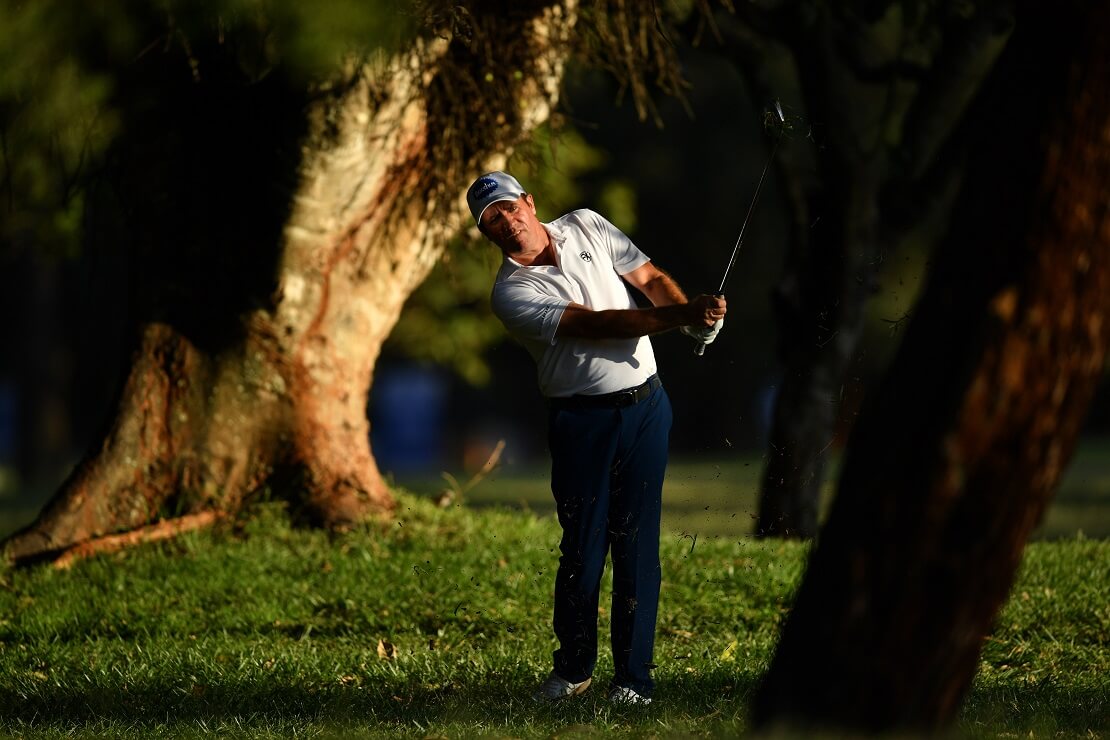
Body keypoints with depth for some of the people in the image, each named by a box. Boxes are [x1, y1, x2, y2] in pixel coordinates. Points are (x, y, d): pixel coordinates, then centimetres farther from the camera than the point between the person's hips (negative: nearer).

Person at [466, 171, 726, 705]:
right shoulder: (512, 293, -9)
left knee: (636, 542, -1)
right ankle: (573, 667, 17)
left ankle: (633, 676, 3)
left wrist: (697, 319, -12)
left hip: (645, 406, 3)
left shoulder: (587, 227, 7)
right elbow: (595, 325, -18)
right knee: (583, 547, -1)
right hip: (581, 418, -3)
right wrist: (681, 316, -26)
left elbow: (651, 278, 9)